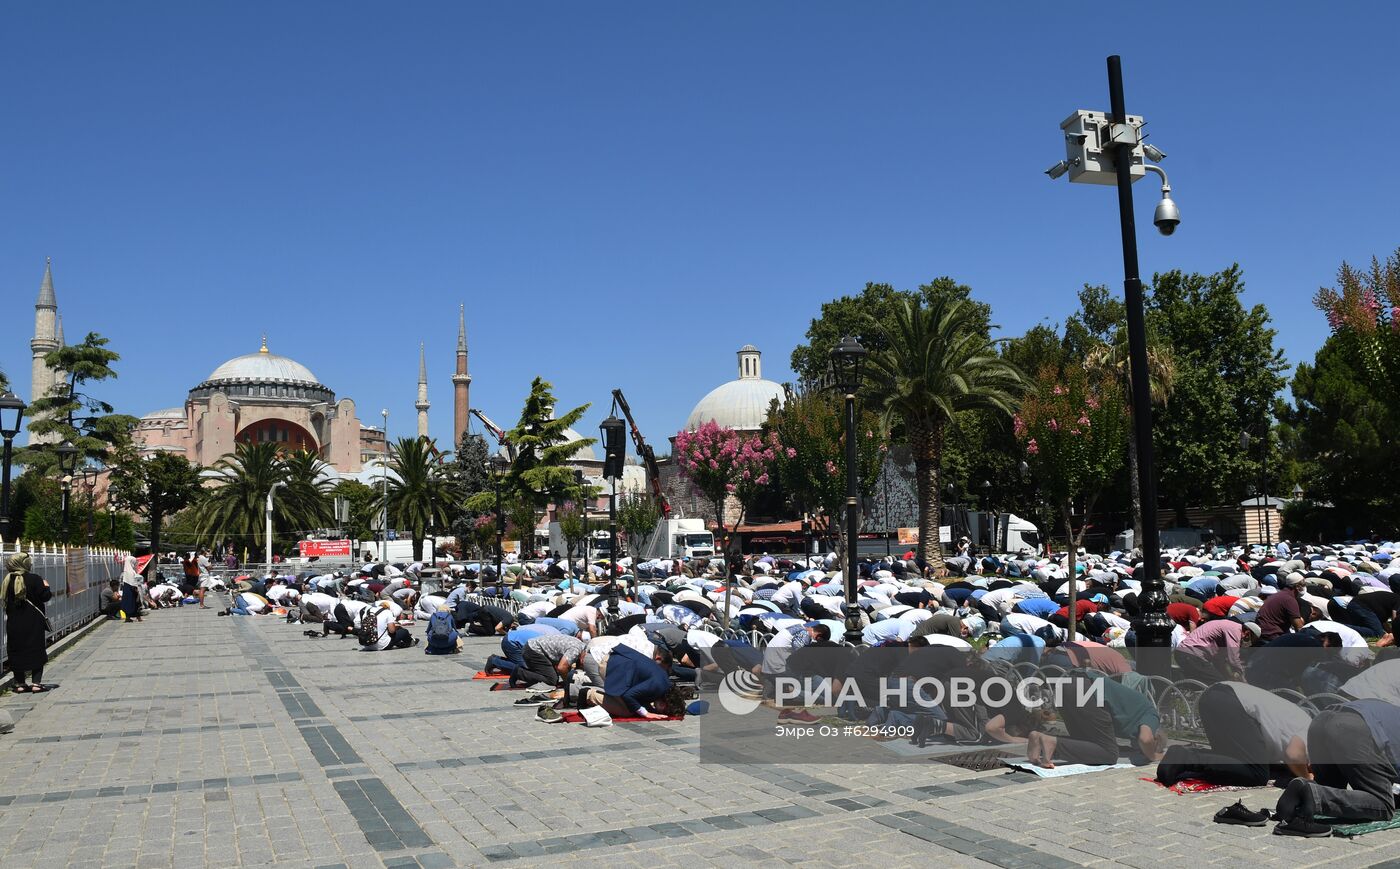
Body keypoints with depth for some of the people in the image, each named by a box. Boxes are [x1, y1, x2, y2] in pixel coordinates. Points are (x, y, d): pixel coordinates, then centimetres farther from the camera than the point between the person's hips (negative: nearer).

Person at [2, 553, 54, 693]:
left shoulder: (8, 581, 2)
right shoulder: (34, 579, -13)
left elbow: (6, 599, 8)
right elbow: (45, 596, -12)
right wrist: (46, 586, 5)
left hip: (14, 623, 4)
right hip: (33, 623, -4)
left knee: (17, 652, 10)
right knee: (37, 651, 3)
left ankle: (20, 683, 15)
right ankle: (36, 683, 0)